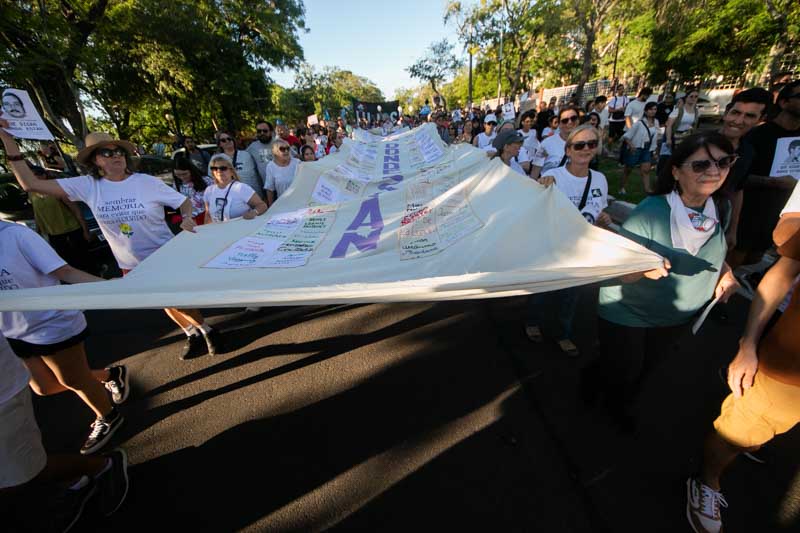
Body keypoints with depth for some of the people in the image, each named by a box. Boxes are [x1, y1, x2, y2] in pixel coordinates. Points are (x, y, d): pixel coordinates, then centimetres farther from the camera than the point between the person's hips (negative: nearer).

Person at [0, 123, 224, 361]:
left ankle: (206, 330, 28)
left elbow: (184, 201, -7)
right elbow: (31, 184, -2)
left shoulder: (147, 182, -12)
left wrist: (187, 217, -27)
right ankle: (193, 334, 37)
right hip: (130, 265, 4)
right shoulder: (88, 186, -4)